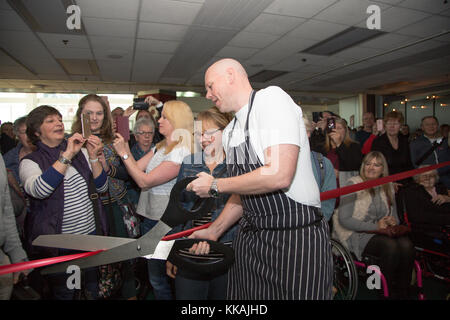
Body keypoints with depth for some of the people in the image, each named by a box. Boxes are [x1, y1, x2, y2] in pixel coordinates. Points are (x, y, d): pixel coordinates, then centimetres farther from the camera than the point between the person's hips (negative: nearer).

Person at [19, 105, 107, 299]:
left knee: (94, 288, 20)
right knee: (63, 292, 15)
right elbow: (38, 190, -27)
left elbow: (101, 187, -1)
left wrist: (93, 157, -14)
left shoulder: (81, 152, 4)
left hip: (91, 234, 4)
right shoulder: (30, 162, -6)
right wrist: (67, 156, -27)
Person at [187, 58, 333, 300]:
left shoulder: (272, 98, -13)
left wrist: (214, 185, -14)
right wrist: (214, 231, 12)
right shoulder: (229, 133, 11)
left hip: (295, 237, -7)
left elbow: (279, 175, -25)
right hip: (250, 236, 8)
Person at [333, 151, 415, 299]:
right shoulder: (353, 184, -6)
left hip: (382, 232, 6)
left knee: (406, 244, -24)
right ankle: (386, 292, -9)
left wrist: (393, 221, -2)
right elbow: (344, 220, -13)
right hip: (357, 235, -5)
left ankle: (402, 293, -8)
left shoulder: (387, 188, 14)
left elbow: (394, 217, 23)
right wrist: (375, 226, -16)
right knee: (391, 246, -30)